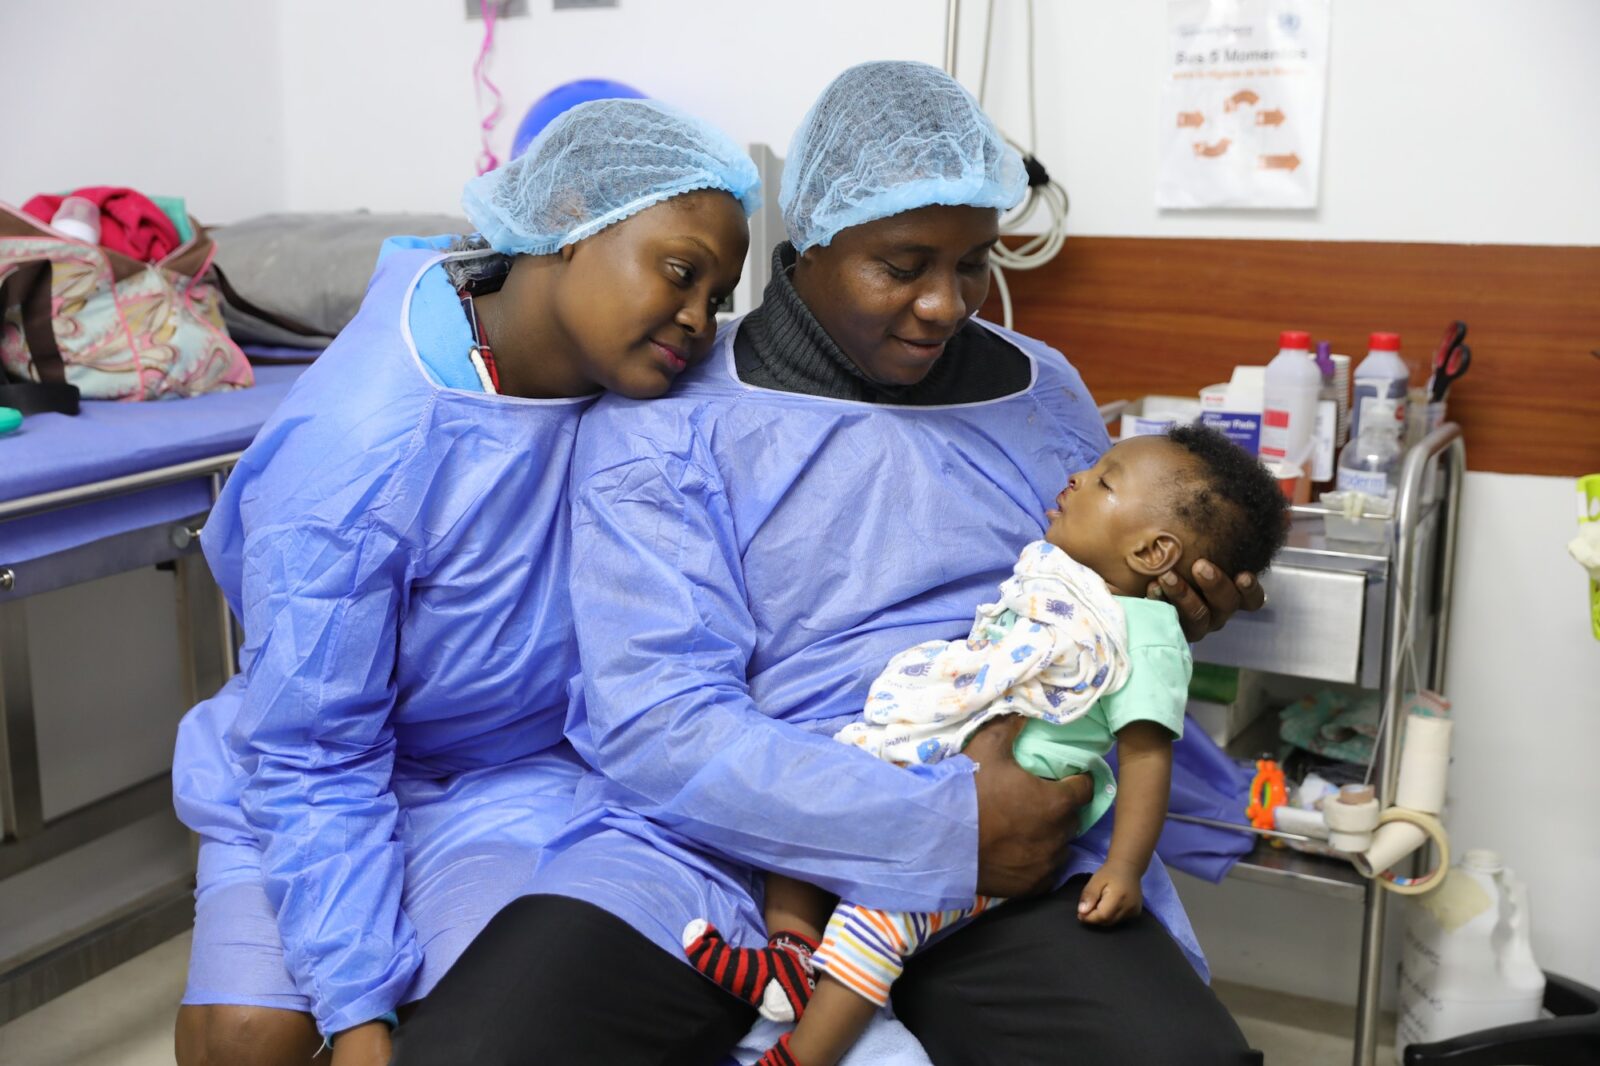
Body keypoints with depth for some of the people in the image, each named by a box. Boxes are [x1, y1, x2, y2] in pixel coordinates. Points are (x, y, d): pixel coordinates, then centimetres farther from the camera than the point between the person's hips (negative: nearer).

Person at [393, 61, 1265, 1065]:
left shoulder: (1043, 394, 12)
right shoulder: (659, 423, -3)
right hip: (714, 845, -2)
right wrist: (944, 827, -19)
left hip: (1001, 835, 3)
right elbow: (654, 728, -13)